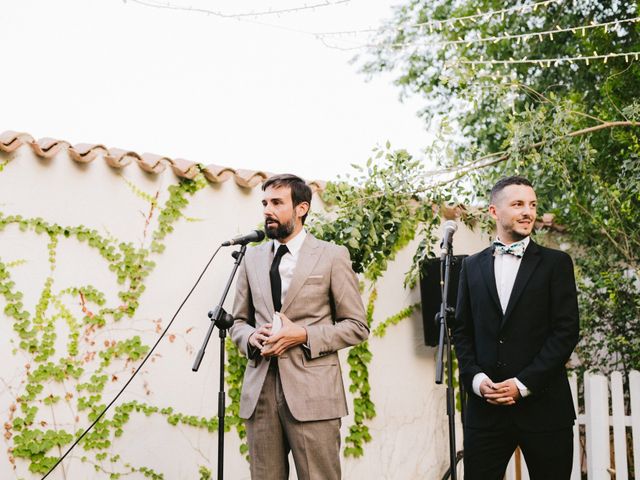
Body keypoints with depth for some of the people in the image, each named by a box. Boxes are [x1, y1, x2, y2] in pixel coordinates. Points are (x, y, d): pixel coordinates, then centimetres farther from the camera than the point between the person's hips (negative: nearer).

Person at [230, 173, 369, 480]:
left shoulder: (332, 256, 2)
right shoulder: (252, 257, 14)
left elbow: (356, 326, 1)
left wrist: (304, 336, -13)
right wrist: (251, 337, -4)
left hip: (312, 392, -4)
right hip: (260, 389, 4)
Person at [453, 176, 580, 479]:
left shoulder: (556, 263, 3)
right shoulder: (472, 266, 12)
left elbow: (566, 330, -4)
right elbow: (462, 330, 12)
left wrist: (524, 383, -11)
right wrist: (475, 379, -5)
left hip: (543, 406, -2)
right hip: (485, 405, 2)